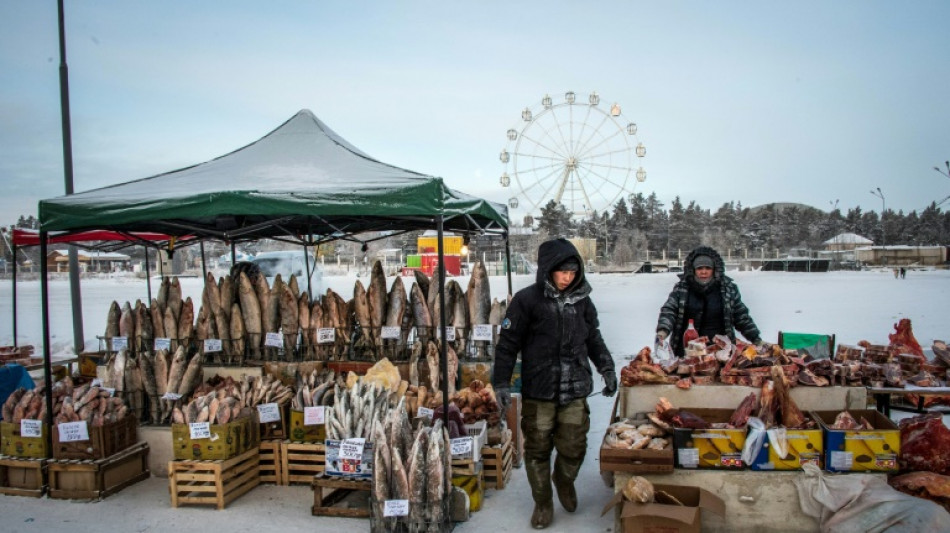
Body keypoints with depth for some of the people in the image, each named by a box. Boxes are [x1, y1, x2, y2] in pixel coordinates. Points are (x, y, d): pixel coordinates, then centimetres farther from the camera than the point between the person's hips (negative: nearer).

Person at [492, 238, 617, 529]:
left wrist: (606, 368, 10)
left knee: (574, 448, 6)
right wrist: (501, 383, -10)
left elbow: (593, 339, 19)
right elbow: (508, 343, -5)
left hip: (575, 391, 3)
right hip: (538, 391, -3)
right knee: (538, 450, 6)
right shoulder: (527, 299, -7)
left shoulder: (582, 300, 6)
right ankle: (543, 502, 28)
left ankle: (565, 480, 39)